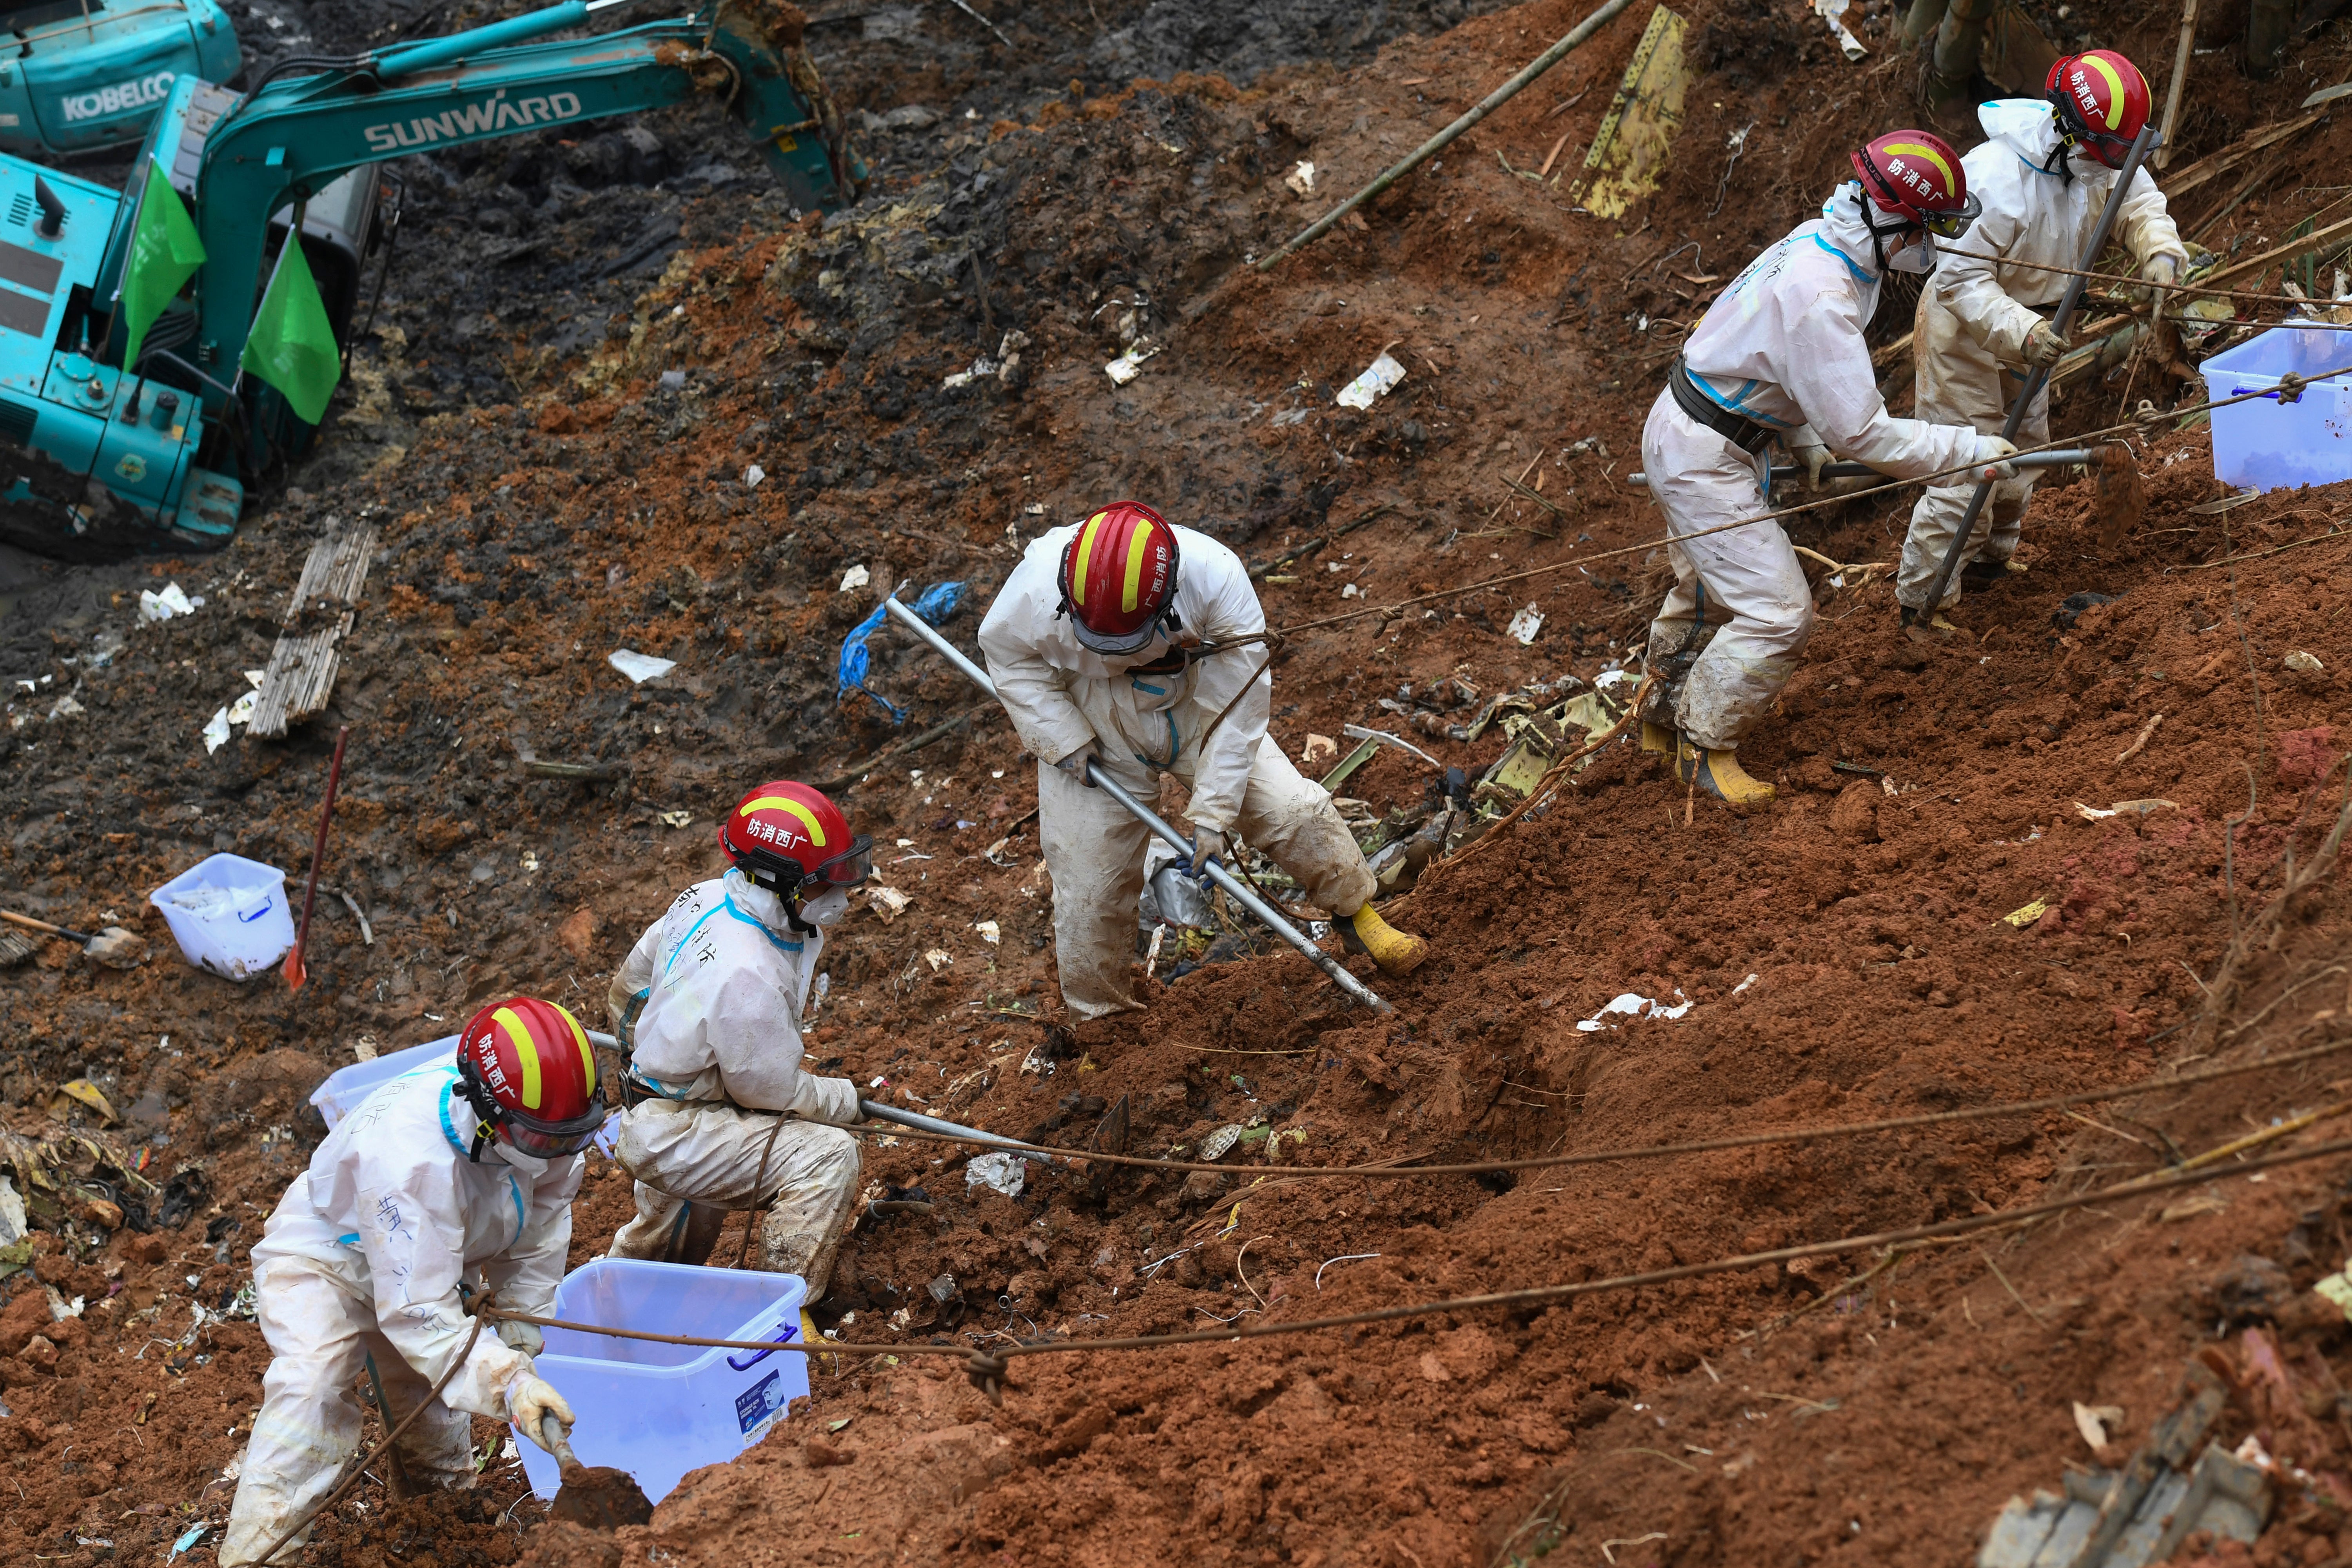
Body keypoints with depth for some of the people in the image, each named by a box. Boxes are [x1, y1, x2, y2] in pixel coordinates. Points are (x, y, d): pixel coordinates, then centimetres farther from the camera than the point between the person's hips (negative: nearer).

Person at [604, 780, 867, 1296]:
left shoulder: (703, 899, -6)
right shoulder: (747, 976, -33)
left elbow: (629, 986, 11)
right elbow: (772, 1091, -20)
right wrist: (844, 1099, -1)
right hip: (675, 1135, -10)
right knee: (829, 1157, -23)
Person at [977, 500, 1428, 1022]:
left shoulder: (1217, 579, -33)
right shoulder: (1041, 582, -33)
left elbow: (1238, 703, -23)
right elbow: (1007, 652, -10)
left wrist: (1214, 812, -21)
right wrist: (1063, 738, -18)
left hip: (1194, 715, 1)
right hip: (1093, 733, 0)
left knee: (1297, 812, -6)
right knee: (1089, 879, 2)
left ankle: (1356, 913, 22)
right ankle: (1098, 1015, 26)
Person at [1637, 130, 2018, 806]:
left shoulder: (1819, 243, -1)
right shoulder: (1821, 299, -33)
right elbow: (1865, 433, -29)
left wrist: (1806, 442, 11)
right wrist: (1970, 448, -22)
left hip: (1689, 430, 10)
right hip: (1704, 459, -10)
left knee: (1709, 588, 28)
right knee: (1775, 611, -8)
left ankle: (1665, 711, 49)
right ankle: (1704, 749, 8)